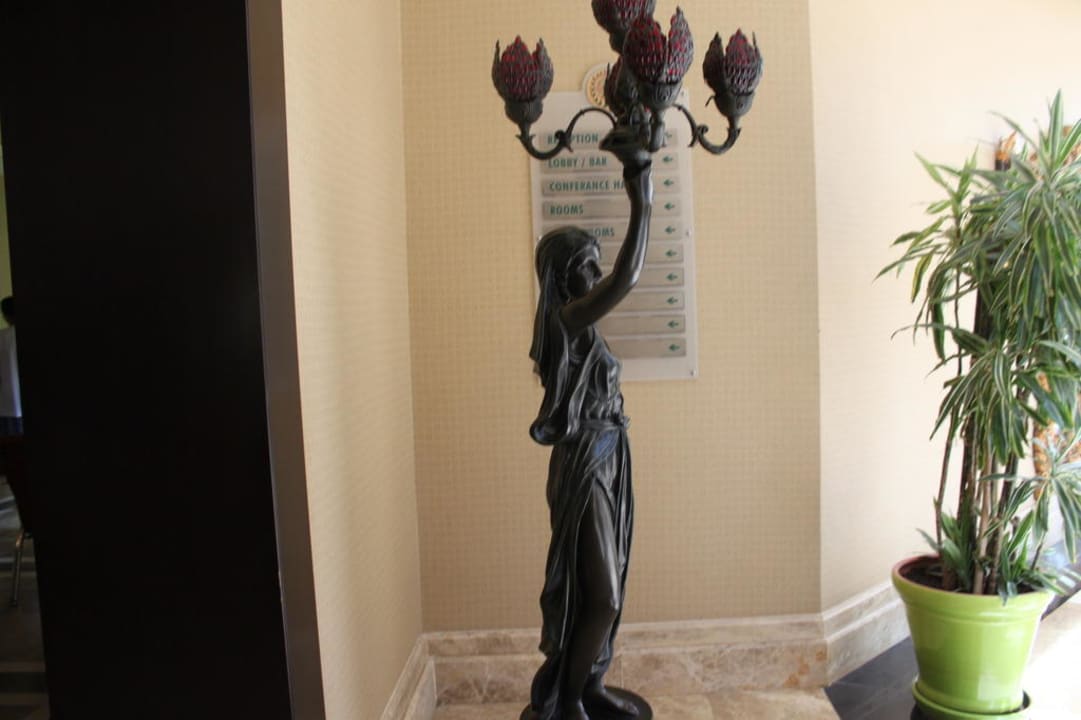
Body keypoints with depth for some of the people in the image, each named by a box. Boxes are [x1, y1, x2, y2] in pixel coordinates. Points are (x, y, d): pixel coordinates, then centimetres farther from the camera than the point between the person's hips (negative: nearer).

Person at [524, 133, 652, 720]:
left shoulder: (578, 322, 9)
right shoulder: (563, 319, -19)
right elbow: (627, 278, -26)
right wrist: (641, 205, -23)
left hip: (604, 462, 10)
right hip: (583, 467, -10)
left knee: (604, 592, 18)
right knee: (599, 597, 0)